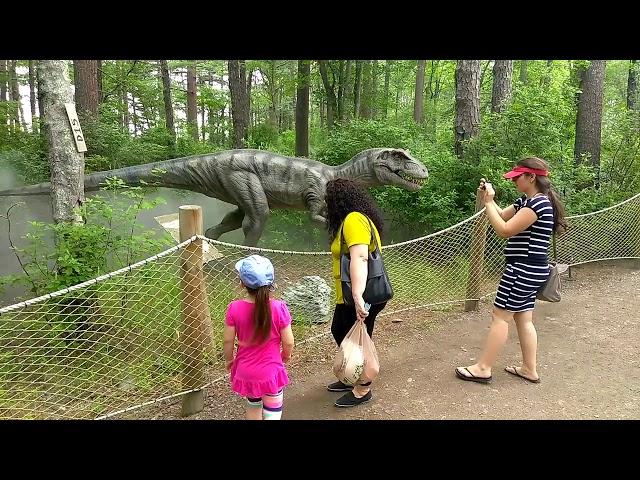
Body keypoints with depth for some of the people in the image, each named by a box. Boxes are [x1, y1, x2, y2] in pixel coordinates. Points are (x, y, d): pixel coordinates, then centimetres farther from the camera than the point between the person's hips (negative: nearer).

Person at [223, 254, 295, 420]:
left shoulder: (234, 308, -16)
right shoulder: (279, 308, -20)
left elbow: (228, 340, -7)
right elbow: (288, 342, -12)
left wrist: (229, 359, 13)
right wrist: (286, 355, 10)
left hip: (246, 371, 3)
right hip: (270, 371, -2)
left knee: (253, 406, 27)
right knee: (272, 413, 14)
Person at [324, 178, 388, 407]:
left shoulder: (354, 220, -20)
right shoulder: (351, 219, 13)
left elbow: (359, 258, -34)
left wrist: (358, 297, -43)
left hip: (361, 298, -10)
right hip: (348, 296, 10)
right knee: (339, 332, 23)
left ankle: (363, 390, 26)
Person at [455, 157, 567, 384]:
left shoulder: (538, 203, -19)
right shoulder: (525, 201, 11)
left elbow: (504, 230, -22)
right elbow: (502, 216, 19)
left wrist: (488, 202, -15)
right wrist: (489, 197, 3)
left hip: (524, 269, -10)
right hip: (529, 270, 10)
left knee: (500, 316, -3)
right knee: (523, 319, 14)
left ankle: (483, 368, 5)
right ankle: (529, 369, 23)